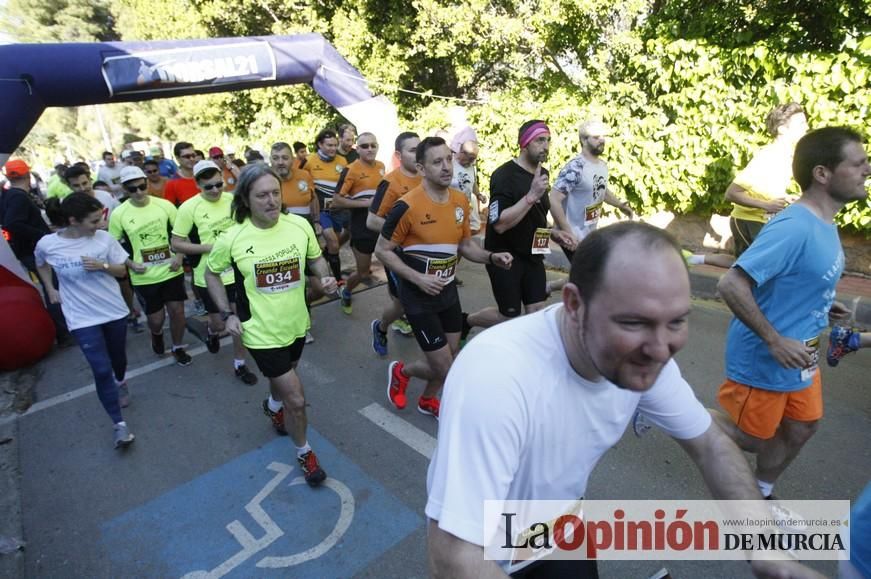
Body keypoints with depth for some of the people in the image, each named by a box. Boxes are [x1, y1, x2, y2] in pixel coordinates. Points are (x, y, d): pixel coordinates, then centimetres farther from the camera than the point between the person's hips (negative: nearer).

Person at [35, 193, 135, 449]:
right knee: (102, 370, -8)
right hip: (83, 319, -2)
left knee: (118, 357, 21)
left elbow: (122, 270, -1)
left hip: (114, 311, 2)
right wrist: (50, 289, 4)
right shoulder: (47, 244, -12)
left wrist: (103, 266, -19)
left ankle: (121, 382, 57)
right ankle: (118, 423, 5)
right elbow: (42, 265, 13)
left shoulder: (104, 238, -11)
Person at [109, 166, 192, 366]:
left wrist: (179, 256, -9)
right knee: (156, 318, 8)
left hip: (171, 271, 1)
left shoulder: (165, 205, -6)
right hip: (144, 277, 0)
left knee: (177, 311, 6)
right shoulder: (119, 214, -8)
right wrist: (131, 264, -12)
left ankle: (178, 348, 29)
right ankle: (157, 334, 45)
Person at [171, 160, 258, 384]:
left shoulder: (232, 200, -3)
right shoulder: (189, 208, -13)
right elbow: (176, 244, -10)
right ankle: (212, 331, 49)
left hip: (236, 271, 2)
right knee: (219, 324, 10)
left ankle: (239, 365, 24)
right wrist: (209, 247, -20)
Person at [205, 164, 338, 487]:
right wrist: (227, 314, -8)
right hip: (262, 333, -4)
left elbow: (315, 258, 6)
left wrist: (326, 277, -15)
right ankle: (304, 453, 27)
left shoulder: (299, 226, -13)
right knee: (296, 400, -1)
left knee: (283, 379, 31)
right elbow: (211, 273, 0)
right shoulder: (233, 239, -18)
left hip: (296, 325, 4)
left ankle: (273, 407, 66)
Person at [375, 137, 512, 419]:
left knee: (451, 358, 17)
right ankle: (401, 372, 30)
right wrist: (418, 278, -22)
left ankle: (428, 401, 46)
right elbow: (382, 251, -13)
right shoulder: (407, 206, -20)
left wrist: (492, 257, -7)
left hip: (449, 291, 7)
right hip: (419, 296, -6)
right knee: (445, 368, -2)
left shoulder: (461, 201, 0)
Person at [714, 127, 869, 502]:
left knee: (801, 428, 22)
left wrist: (822, 307, 5)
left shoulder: (823, 224, 3)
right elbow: (731, 285, -34)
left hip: (799, 356, 9)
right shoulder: (794, 228, -28)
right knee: (752, 437, 10)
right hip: (763, 360, -9)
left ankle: (761, 495, 43)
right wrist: (775, 341, -28)